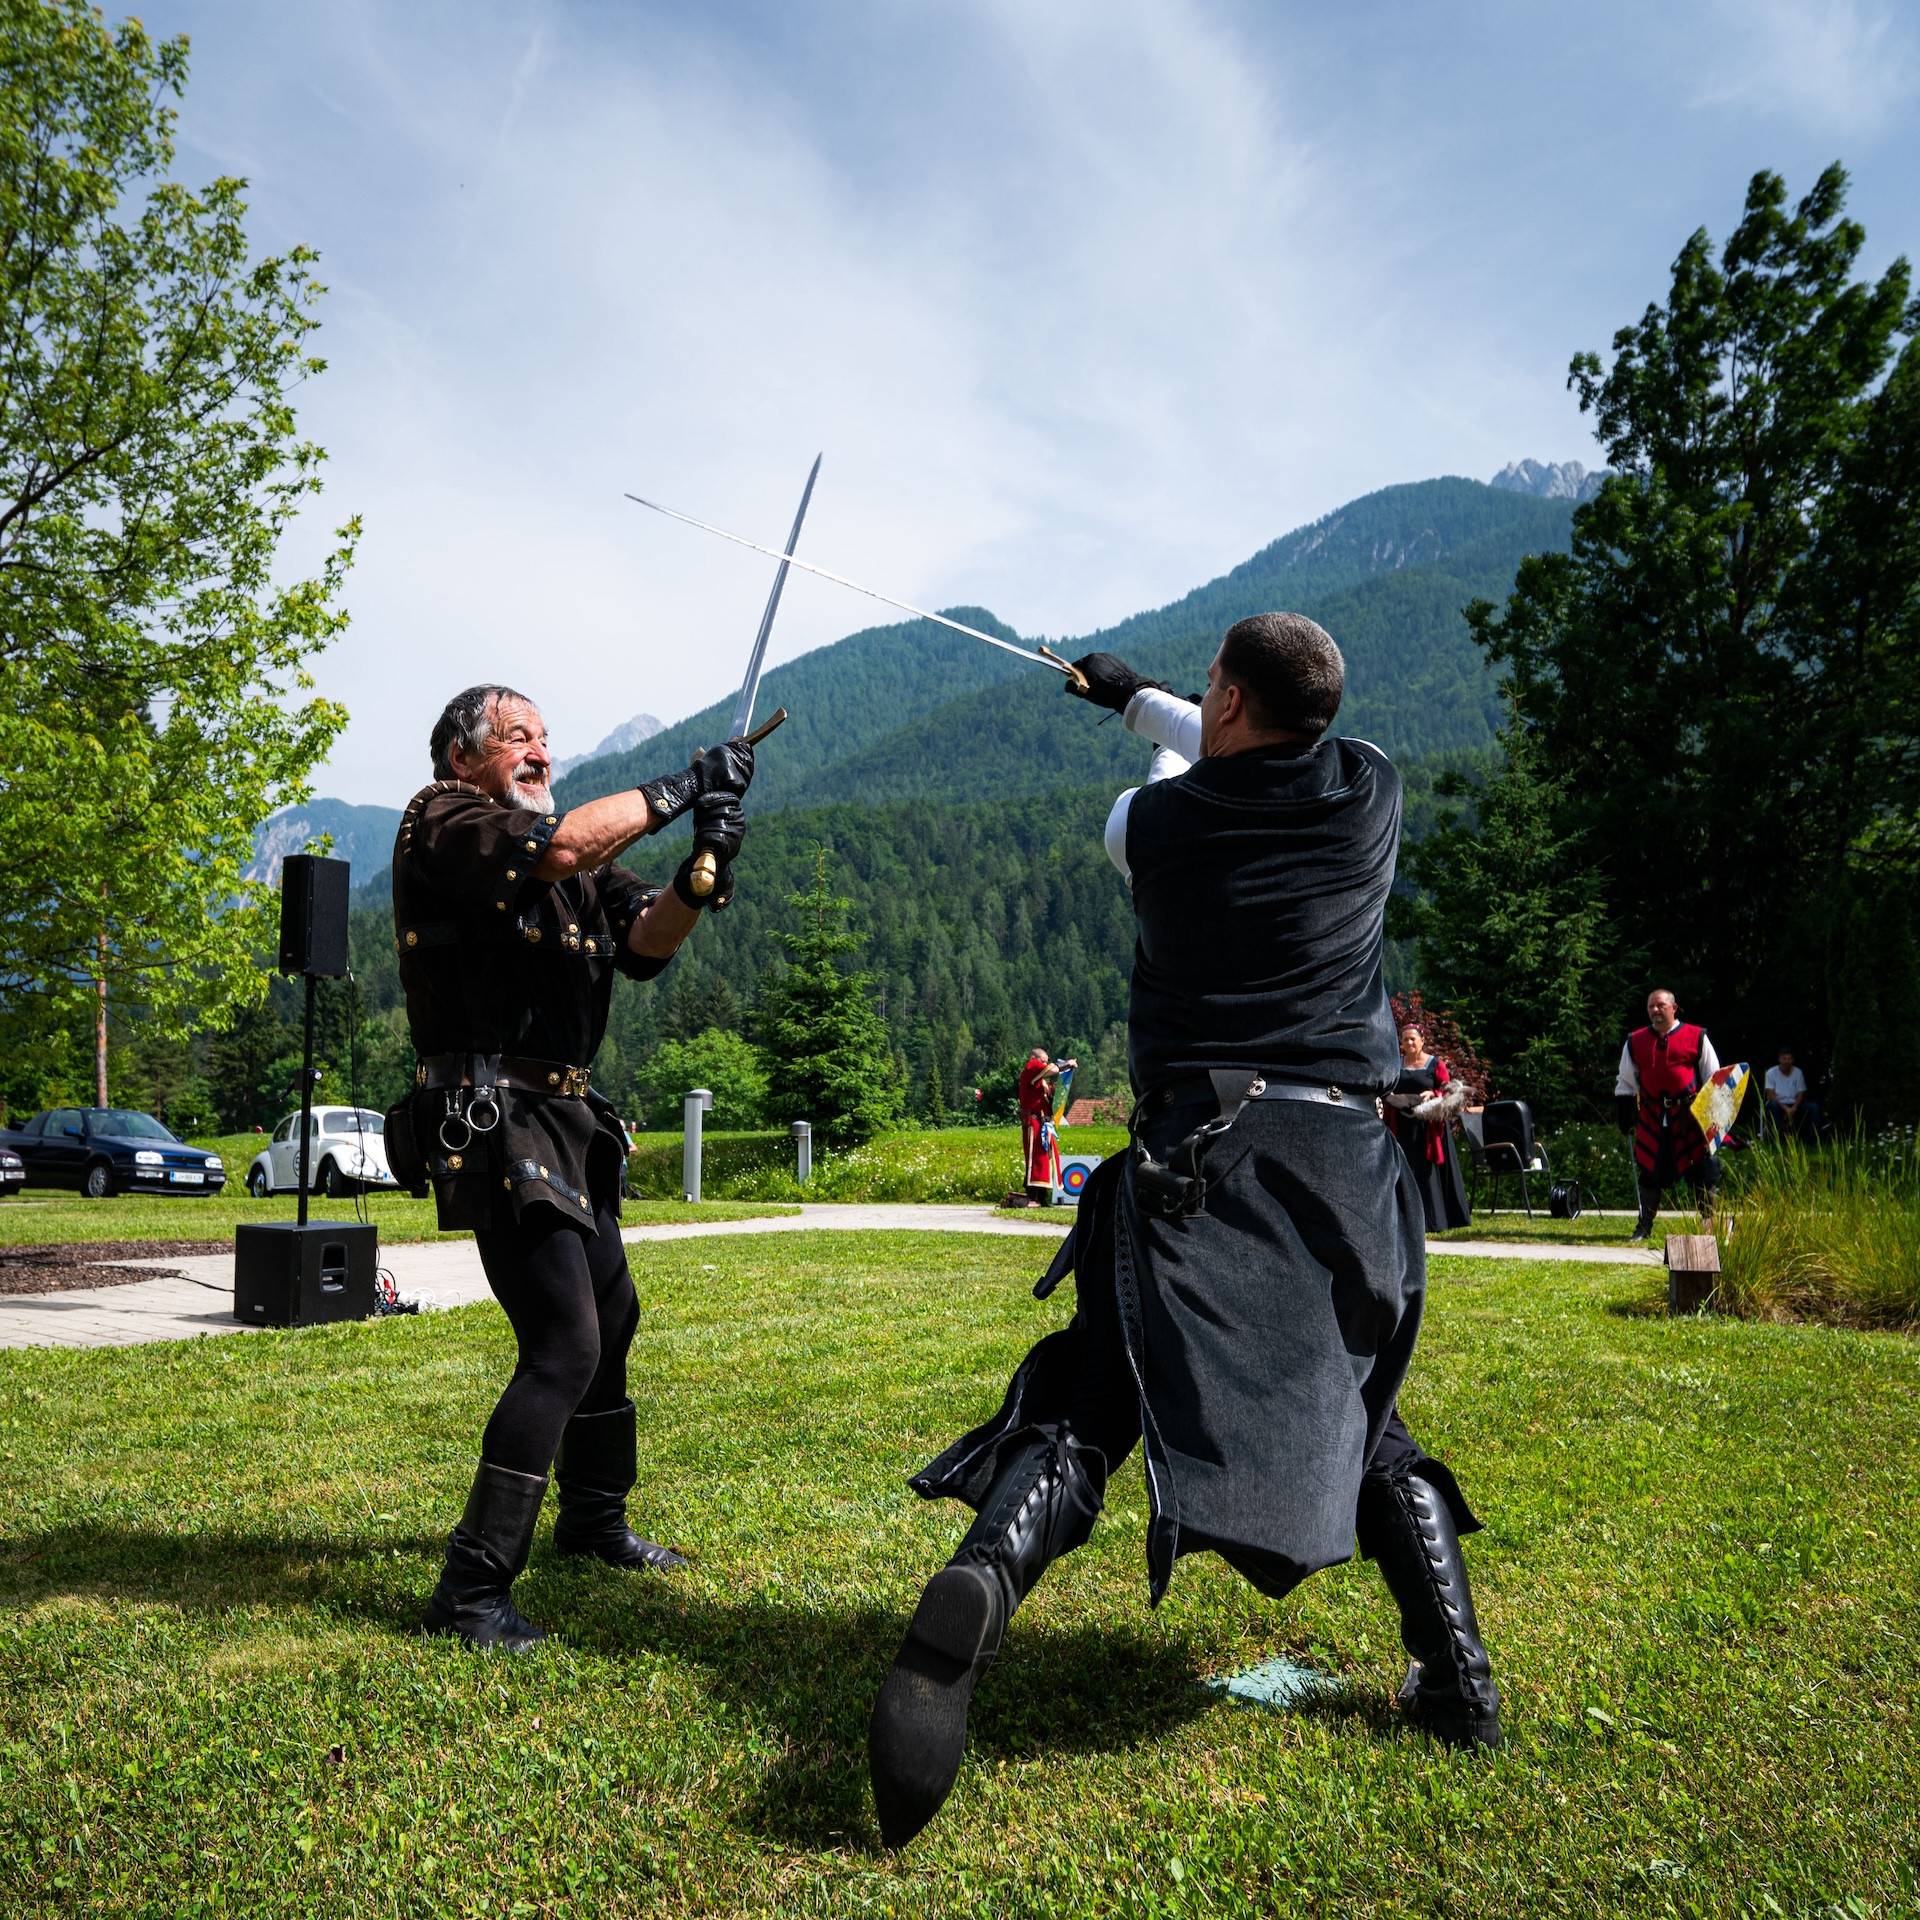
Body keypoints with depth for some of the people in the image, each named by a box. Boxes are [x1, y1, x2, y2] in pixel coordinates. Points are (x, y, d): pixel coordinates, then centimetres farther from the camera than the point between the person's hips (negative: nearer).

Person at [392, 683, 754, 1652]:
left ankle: (594, 1518, 40)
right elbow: (557, 848, -26)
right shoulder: (439, 820, -7)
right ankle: (471, 1588, -7)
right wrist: (679, 788, -16)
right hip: (494, 1121, -9)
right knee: (565, 1345, -17)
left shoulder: (578, 862, 16)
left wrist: (697, 879, -17)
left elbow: (642, 940, 3)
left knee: (611, 1317, 21)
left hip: (564, 1122, 10)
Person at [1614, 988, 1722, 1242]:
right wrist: (1625, 1115, 9)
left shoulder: (1696, 1037, 2)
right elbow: (1625, 1083, 15)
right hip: (1651, 1117, 2)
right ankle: (1644, 1226, 14)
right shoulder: (1635, 1041, 9)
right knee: (1649, 1170, 5)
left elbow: (1713, 1079, 6)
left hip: (1690, 1116, -2)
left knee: (1701, 1169, 2)